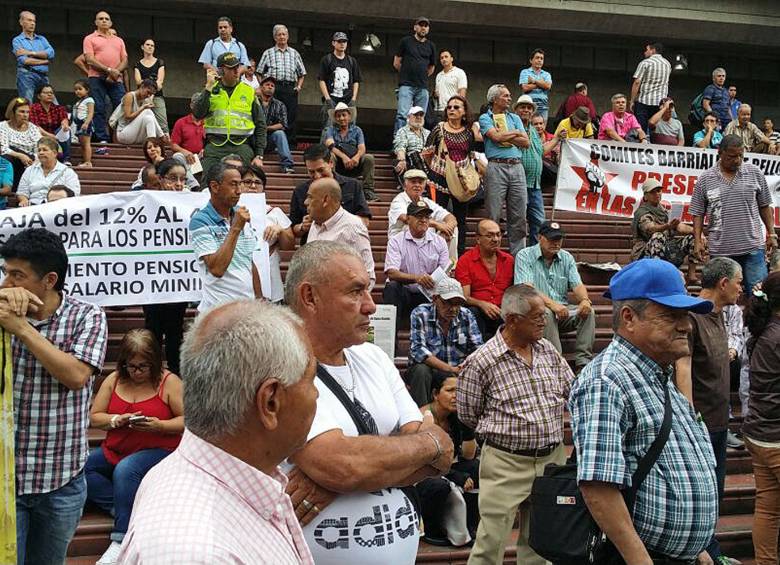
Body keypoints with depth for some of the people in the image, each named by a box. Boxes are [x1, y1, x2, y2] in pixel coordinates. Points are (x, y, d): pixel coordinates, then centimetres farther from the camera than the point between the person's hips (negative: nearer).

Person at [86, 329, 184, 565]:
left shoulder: (169, 382, -5)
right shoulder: (114, 380, 8)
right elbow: (94, 418, 9)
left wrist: (159, 426, -21)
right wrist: (117, 420, -11)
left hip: (157, 450, -5)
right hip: (114, 451, 5)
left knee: (125, 470, -36)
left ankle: (121, 541, -29)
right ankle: (122, 508, -17)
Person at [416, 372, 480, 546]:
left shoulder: (456, 417, 0)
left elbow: (469, 455, -3)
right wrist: (457, 476, -25)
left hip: (443, 471, 7)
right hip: (420, 475, -7)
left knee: (479, 469, -15)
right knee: (440, 485, -37)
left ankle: (469, 527, -4)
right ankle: (432, 531, -9)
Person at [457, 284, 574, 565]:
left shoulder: (548, 350, 5)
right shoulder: (480, 362, -12)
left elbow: (573, 391, 16)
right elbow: (468, 415, -2)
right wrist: (505, 434, 4)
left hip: (552, 458, 5)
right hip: (506, 464, -5)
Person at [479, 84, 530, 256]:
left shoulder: (515, 118, 20)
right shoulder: (485, 118, 7)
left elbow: (526, 142, 9)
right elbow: (496, 137, -11)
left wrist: (505, 137, 0)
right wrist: (515, 133, 3)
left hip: (517, 166, 4)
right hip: (496, 166, -4)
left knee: (519, 216, 3)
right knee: (494, 215, -3)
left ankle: (517, 253, 9)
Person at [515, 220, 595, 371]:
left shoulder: (567, 258, 12)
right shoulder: (524, 256, -4)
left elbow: (577, 284, 4)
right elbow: (527, 289, -17)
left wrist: (584, 300, -22)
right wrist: (552, 304, -31)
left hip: (563, 310, 5)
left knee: (588, 311, -20)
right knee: (546, 313, -36)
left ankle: (583, 361, -22)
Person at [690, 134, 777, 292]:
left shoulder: (755, 173, 6)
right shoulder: (705, 179, 2)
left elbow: (764, 206, 12)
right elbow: (698, 213, 5)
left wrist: (771, 234, 8)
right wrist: (698, 241, -2)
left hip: (753, 247, 1)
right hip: (720, 250, 0)